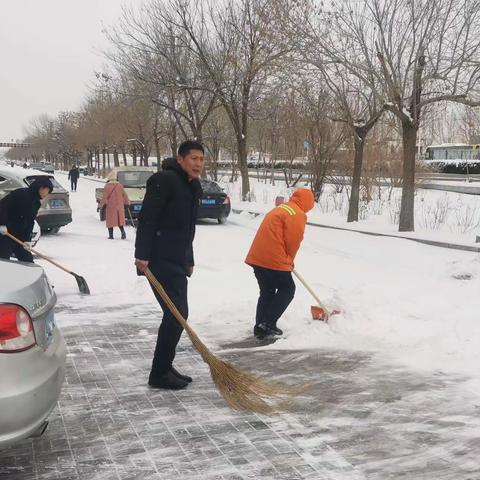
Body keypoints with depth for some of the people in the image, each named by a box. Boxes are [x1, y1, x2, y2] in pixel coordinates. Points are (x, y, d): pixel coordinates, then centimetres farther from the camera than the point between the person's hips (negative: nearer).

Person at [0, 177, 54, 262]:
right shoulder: (20, 194, -15)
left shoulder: (36, 203, 10)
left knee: (27, 259, 10)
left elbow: (30, 222, 9)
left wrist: (27, 239, -2)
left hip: (19, 236, 8)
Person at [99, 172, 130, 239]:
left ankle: (111, 235, 1)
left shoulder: (107, 186, -8)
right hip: (119, 206, 3)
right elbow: (125, 195, 8)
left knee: (110, 221, 4)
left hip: (110, 206, -3)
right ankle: (123, 232, -6)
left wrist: (101, 205, -1)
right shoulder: (120, 185, 3)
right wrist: (127, 203, 20)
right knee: (120, 220, 12)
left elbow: (104, 197, -9)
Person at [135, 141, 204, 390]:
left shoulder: (194, 187, 15)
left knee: (176, 314, 12)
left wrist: (189, 260, 24)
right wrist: (142, 255, -25)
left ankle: (164, 367, 23)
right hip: (160, 260, -9)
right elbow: (147, 218, -20)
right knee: (178, 313, -10)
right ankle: (159, 373, 0)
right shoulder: (164, 180, -13)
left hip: (177, 260, 9)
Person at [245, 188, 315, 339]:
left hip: (257, 257, 9)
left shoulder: (280, 208, 23)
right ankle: (268, 323, 0)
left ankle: (260, 326, 17)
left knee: (267, 291, 18)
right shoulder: (298, 214, -6)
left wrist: (287, 261, 24)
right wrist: (289, 261, 9)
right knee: (287, 290, 7)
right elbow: (293, 242, -10)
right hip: (274, 260, -8)